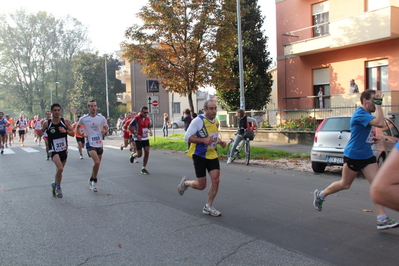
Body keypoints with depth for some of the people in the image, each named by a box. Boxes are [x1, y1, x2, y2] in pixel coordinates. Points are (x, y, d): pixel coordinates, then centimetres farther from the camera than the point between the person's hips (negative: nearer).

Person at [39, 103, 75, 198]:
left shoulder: (65, 121, -1)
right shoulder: (47, 123, -5)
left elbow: (73, 133, 0)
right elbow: (40, 134, 6)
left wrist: (66, 131, -20)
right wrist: (39, 132, -18)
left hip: (64, 149, 3)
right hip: (54, 150, -3)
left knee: (59, 170, 15)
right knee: (60, 168, -22)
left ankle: (55, 184, 41)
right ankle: (58, 187, 0)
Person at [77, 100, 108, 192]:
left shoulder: (102, 118, 1)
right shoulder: (83, 119, -3)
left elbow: (106, 128, 12)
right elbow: (77, 129, 12)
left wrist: (104, 131, -11)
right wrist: (82, 134, -7)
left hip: (99, 144, 4)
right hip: (90, 144, -4)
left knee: (97, 163, 12)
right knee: (97, 162, -21)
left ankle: (92, 179, 35)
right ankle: (95, 180, -1)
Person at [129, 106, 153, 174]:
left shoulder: (148, 119, 4)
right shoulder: (136, 118, -13)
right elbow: (130, 127, -10)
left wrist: (150, 131, -8)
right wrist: (136, 135, -18)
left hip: (145, 138, 5)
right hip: (138, 139, -5)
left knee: (147, 152, -6)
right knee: (139, 154, -4)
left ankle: (143, 168, 5)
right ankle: (133, 155, 33)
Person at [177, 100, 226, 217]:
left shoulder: (216, 122, 8)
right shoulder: (198, 120, -15)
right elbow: (187, 137, -15)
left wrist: (220, 141, 2)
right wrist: (203, 140, -27)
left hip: (212, 154, 6)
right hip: (199, 155, -6)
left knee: (216, 180, -5)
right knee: (201, 185, -3)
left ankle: (208, 207, 11)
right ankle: (185, 182, 30)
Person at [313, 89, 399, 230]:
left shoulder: (367, 114, 11)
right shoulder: (360, 114, -20)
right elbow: (380, 123, -34)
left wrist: (370, 139, 8)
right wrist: (378, 104, -27)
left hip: (367, 155, 9)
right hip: (353, 155, -9)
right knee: (345, 184, 8)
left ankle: (382, 219, 0)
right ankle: (320, 195, 31)